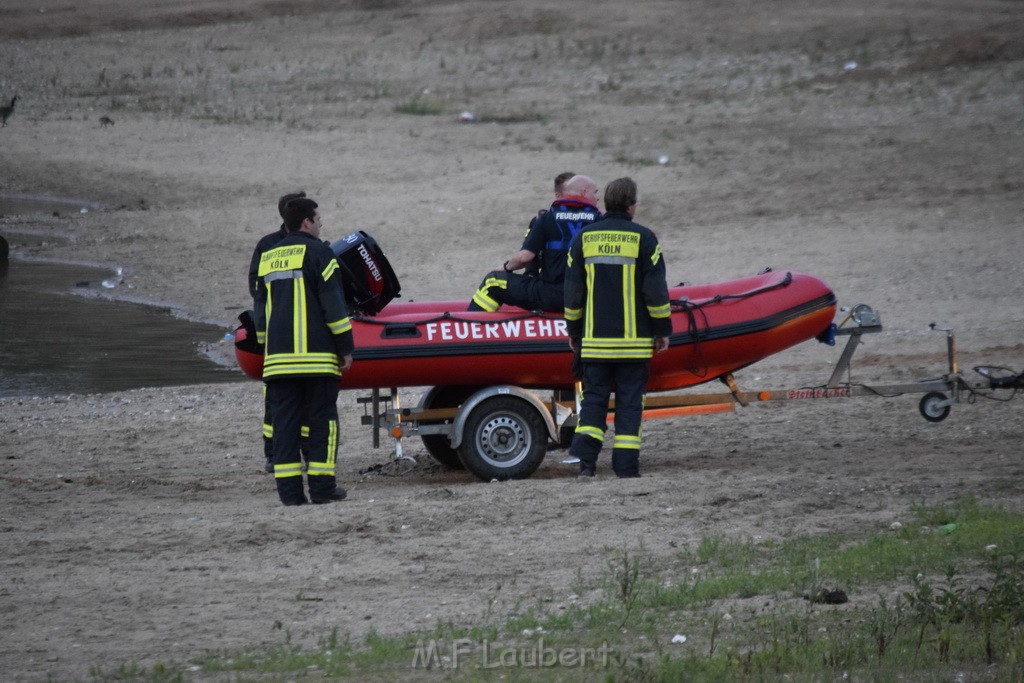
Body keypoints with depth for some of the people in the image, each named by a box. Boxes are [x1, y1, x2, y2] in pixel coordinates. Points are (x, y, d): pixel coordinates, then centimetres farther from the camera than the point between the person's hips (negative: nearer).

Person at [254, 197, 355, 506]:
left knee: (285, 421, 4)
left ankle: (289, 490, 0)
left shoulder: (268, 258, 17)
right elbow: (333, 304, -9)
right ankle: (322, 486, -2)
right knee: (322, 420, 1)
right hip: (317, 355, -5)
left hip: (278, 358, 5)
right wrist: (345, 347, -5)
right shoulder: (316, 252, -4)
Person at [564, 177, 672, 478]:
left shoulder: (583, 238, 5)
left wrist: (573, 330, 18)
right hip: (633, 339, -2)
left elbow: (573, 290, 8)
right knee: (629, 401, 4)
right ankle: (626, 464, 2)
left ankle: (585, 456, -9)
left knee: (594, 397, 7)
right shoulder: (643, 238, -4)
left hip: (594, 339, 2)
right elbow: (656, 290, -4)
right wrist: (663, 329, 5)